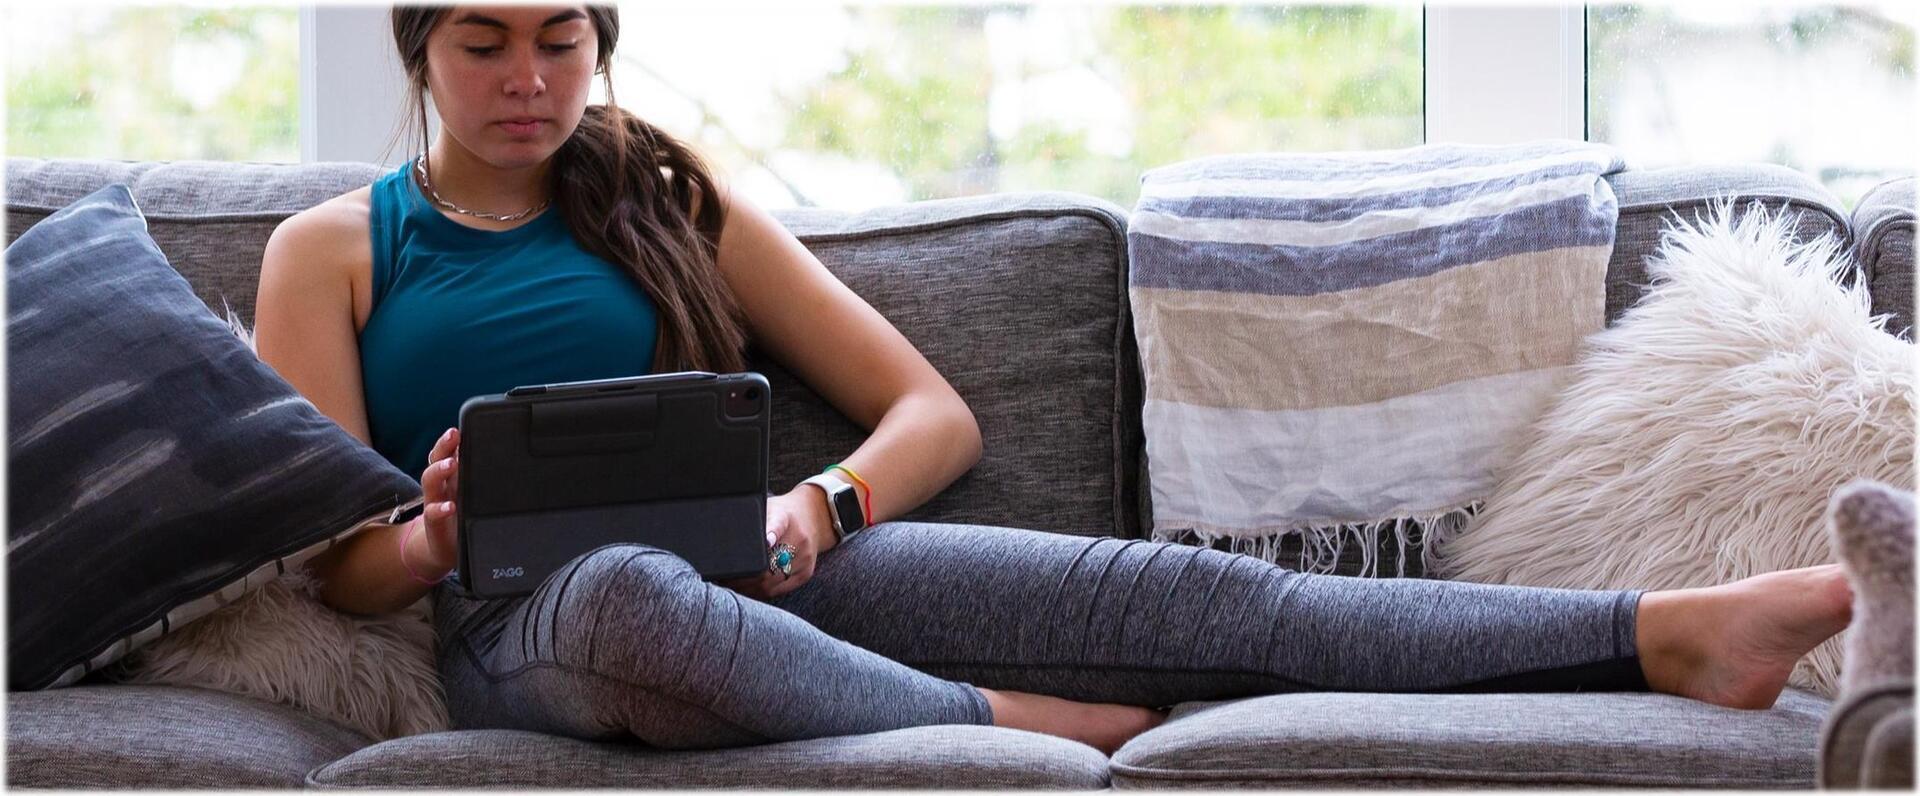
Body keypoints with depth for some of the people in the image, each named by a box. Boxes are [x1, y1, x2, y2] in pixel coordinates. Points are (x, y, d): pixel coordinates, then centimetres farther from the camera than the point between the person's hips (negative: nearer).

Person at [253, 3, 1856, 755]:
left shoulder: (669, 200, 18)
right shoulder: (329, 252, 13)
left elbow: (934, 415, 14)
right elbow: (338, 564, 5)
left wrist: (808, 507, -7)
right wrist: (433, 539, -19)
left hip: (755, 574, 3)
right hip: (518, 630, -2)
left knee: (1168, 588, -19)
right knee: (631, 589, -43)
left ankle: (1667, 633, -27)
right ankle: (1022, 728, -25)